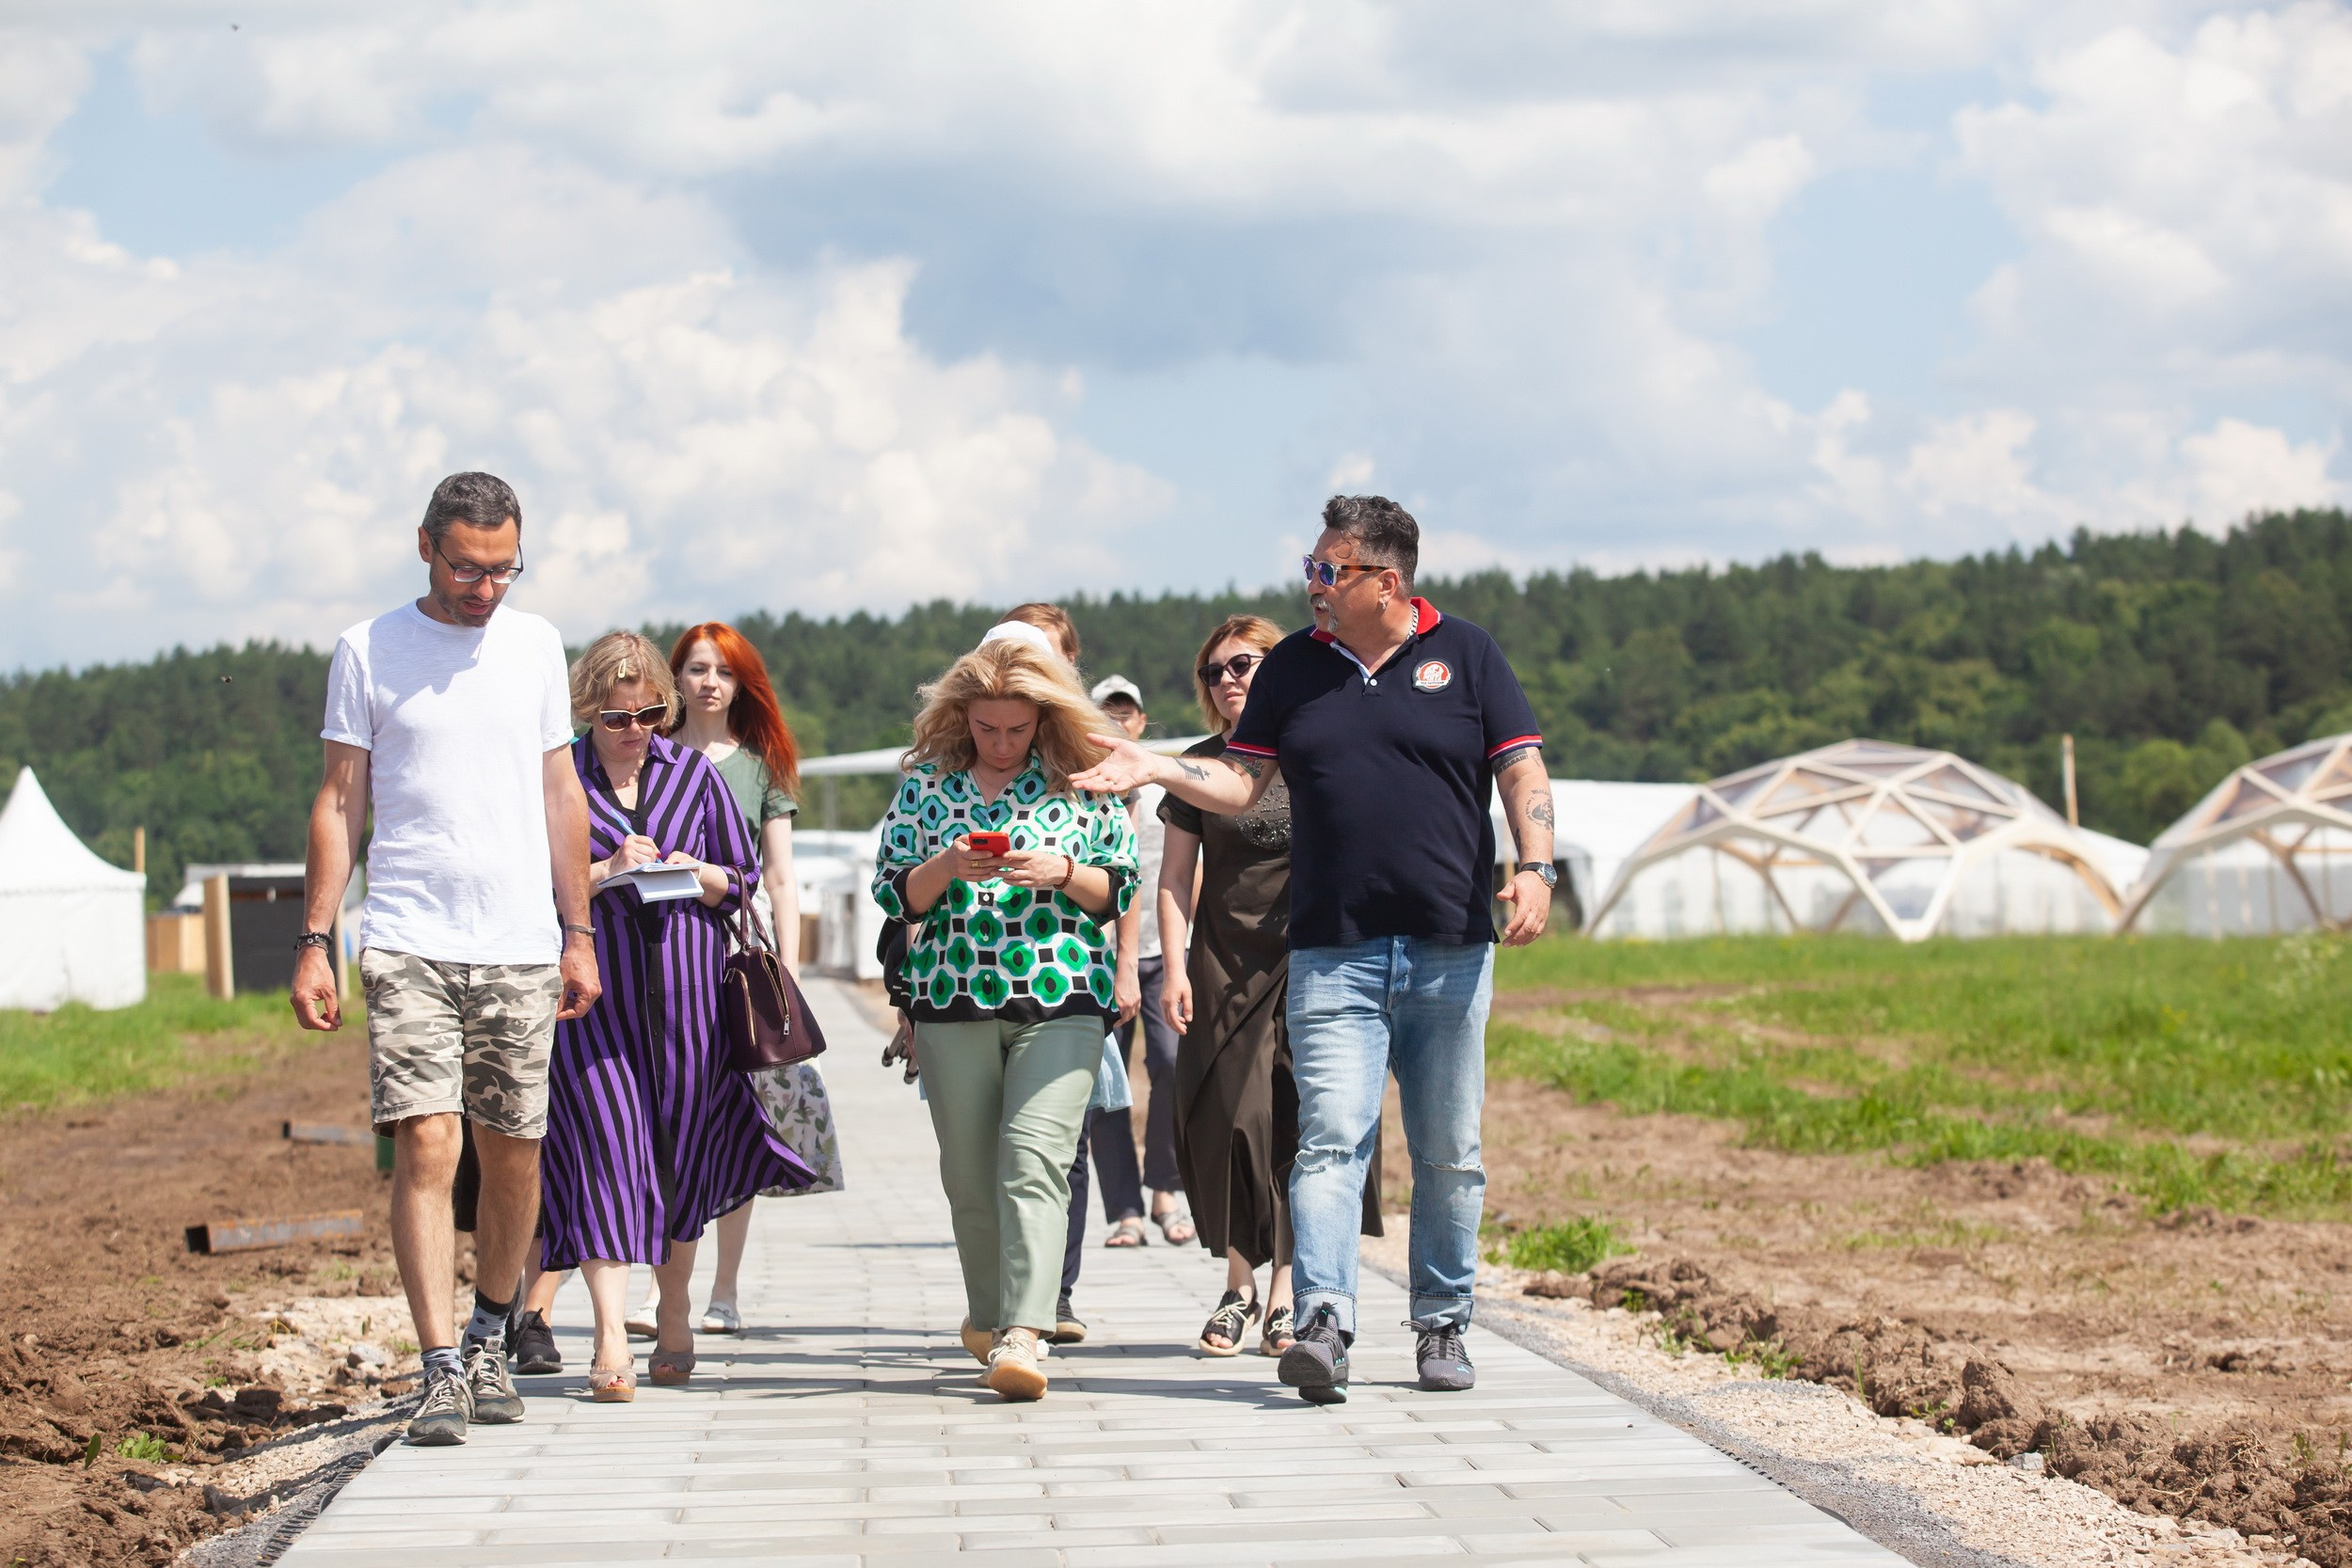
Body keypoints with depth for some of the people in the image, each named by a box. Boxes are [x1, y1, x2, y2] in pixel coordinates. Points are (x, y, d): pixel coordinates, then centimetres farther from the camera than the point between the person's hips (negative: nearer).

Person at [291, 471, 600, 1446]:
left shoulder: (534, 645, 11)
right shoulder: (368, 651, 3)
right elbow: (340, 801, 4)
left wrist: (579, 934, 11)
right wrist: (314, 941, -2)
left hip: (522, 947, 3)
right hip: (410, 944, -3)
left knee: (513, 1155, 6)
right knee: (426, 1147, -13)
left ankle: (489, 1340, 25)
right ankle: (441, 1373, -12)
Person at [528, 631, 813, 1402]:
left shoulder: (694, 774, 10)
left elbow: (744, 874, 14)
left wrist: (695, 873, -6)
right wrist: (604, 872, -14)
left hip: (686, 986, 3)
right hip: (594, 991, -3)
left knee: (682, 1151, 9)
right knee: (606, 1145, -12)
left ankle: (674, 1321, 28)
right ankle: (611, 1340, -18)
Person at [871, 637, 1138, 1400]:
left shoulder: (1080, 781, 5)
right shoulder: (925, 782, 8)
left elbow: (1122, 888, 6)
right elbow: (891, 892, 6)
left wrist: (1062, 872, -12)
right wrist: (947, 866, -13)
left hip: (1062, 1002, -2)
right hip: (952, 1002, 2)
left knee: (1035, 1159, -16)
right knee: (969, 1173, 8)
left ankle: (1023, 1337, -23)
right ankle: (989, 1314, 29)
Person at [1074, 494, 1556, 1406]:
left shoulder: (1464, 655, 5)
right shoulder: (1292, 669, 11)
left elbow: (1521, 769, 2)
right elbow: (1241, 785, 10)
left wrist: (1535, 868, -12)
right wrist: (1151, 769, -5)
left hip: (1451, 951, 0)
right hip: (1332, 954, 0)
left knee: (1449, 1153, 8)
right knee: (1331, 1139, -14)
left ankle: (1442, 1324, 20)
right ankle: (1324, 1326, -23)